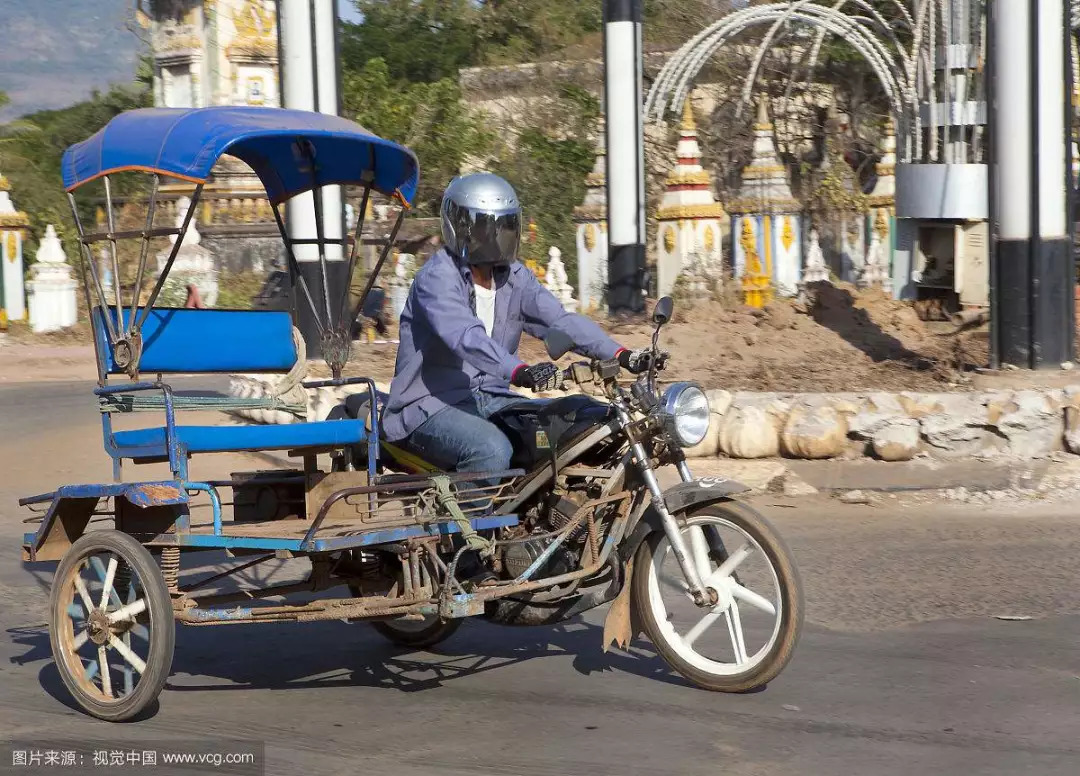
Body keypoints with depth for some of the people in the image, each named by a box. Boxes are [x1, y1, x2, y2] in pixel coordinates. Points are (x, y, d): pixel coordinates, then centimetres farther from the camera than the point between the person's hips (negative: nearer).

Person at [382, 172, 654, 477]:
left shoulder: (515, 277, 9)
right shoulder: (437, 277, -15)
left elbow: (561, 320, -3)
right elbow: (465, 336, -32)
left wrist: (620, 354, -19)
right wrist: (520, 372, -48)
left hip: (490, 399, 8)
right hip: (431, 406, -7)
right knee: (493, 451, -34)